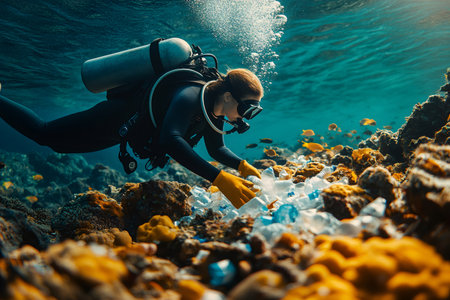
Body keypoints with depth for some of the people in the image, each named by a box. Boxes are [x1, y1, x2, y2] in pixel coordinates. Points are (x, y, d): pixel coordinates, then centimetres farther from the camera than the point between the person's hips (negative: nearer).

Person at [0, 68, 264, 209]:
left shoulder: (215, 108, -9)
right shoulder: (191, 97, -38)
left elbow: (217, 149, 4)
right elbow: (170, 140, -55)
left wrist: (243, 166, -15)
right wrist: (219, 178, -60)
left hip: (128, 126, 8)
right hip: (114, 118, -8)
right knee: (43, 132, 7)